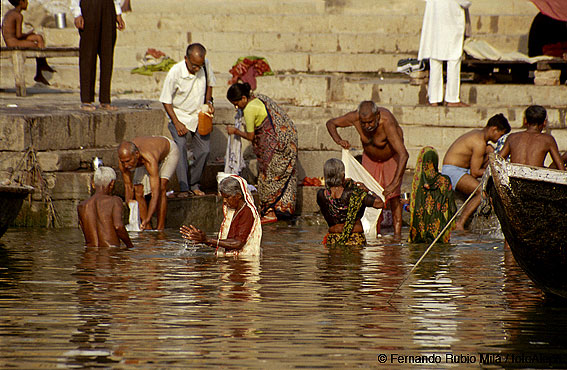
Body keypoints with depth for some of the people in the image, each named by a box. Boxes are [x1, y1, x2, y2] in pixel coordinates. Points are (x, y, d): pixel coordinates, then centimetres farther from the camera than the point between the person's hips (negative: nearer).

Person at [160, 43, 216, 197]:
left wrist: (209, 101, -5)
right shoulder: (175, 72, -24)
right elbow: (166, 100, -14)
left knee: (204, 150, -2)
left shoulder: (206, 65, -12)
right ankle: (183, 188, -20)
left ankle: (194, 185, 15)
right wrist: (177, 123, -19)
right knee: (180, 147, -22)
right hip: (179, 115, -4)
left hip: (199, 115, 4)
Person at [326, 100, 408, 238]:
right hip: (370, 158, 4)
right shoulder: (355, 117, -29)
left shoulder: (387, 123, -42)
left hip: (392, 157, -4)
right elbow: (331, 123, -9)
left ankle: (397, 234, -15)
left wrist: (395, 183, -58)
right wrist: (338, 140, -31)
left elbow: (404, 155, -49)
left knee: (392, 195, -16)